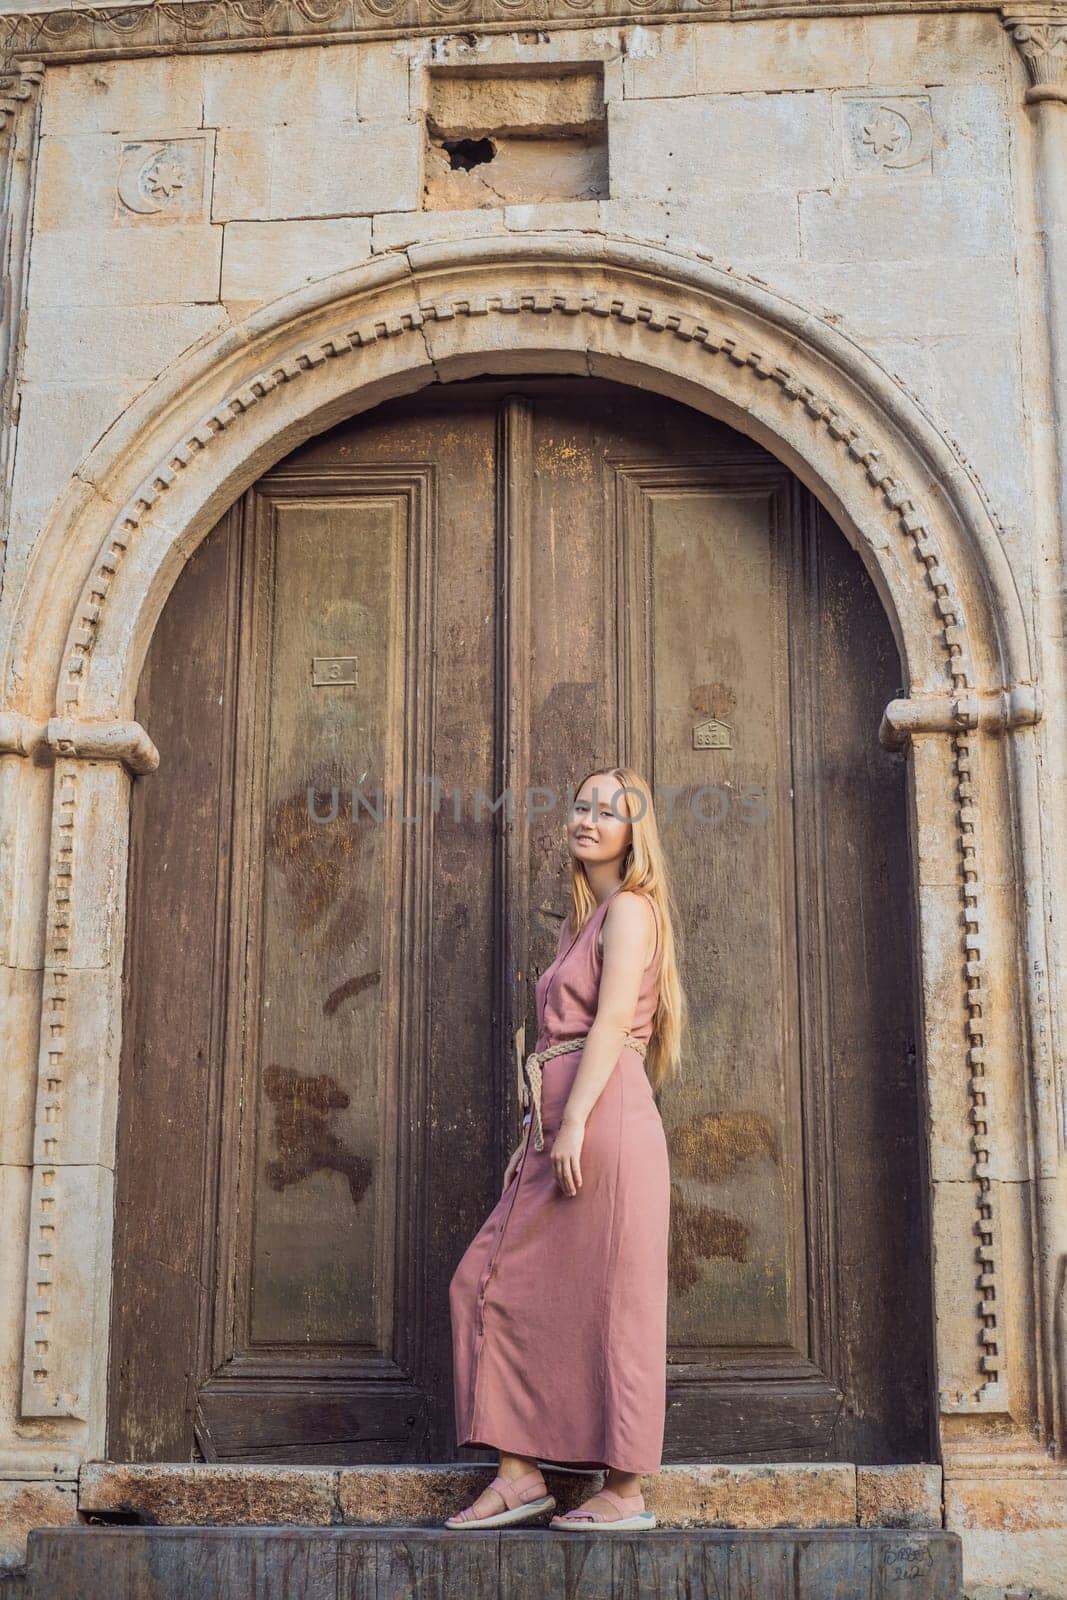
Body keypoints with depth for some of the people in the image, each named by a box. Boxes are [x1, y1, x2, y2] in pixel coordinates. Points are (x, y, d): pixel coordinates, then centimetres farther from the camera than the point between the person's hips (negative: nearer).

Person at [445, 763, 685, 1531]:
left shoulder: (629, 909, -3)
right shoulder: (580, 922, 24)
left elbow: (613, 1021, -15)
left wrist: (574, 1122, -22)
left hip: (605, 1124, -9)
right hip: (559, 1135, 9)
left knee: (609, 1303, -3)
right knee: (490, 1287, 6)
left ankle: (625, 1492, 6)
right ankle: (520, 1475, 10)